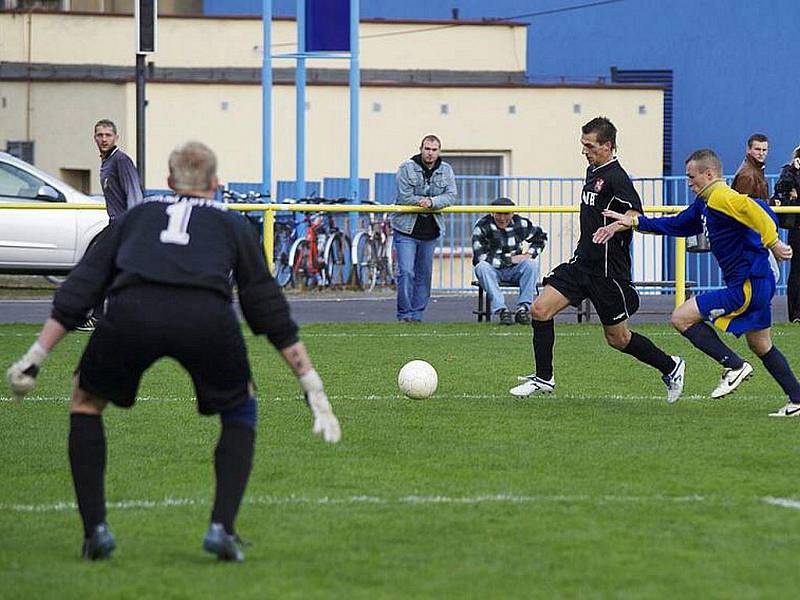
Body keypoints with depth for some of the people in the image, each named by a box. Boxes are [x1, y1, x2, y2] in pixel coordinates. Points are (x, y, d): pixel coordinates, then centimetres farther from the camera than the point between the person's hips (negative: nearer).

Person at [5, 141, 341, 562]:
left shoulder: (136, 216, 34)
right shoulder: (233, 224, 31)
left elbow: (79, 288, 27)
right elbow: (268, 308, 29)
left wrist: (34, 358, 28)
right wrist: (313, 388, 33)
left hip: (130, 310, 1)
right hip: (206, 314, 0)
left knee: (85, 401, 27)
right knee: (240, 411, 26)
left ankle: (94, 528, 16)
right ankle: (222, 526, 10)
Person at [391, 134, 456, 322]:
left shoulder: (446, 171, 5)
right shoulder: (407, 168, -7)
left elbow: (450, 196, -5)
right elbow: (405, 197, -13)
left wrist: (431, 202, -21)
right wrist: (424, 202, -10)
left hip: (431, 230, 4)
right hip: (406, 229, -4)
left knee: (424, 274, 8)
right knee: (406, 272, -11)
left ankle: (417, 314, 16)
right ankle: (404, 314, -4)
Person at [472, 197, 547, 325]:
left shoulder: (521, 224, -3)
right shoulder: (482, 227, -13)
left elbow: (541, 237, 17)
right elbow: (481, 257, -22)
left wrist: (531, 253, -1)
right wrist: (510, 260, -20)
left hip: (514, 271, 2)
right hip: (493, 271, -2)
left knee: (531, 264, -26)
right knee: (482, 267, -35)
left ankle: (523, 307, -28)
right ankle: (500, 309, -41)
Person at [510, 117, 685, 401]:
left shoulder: (616, 177, -17)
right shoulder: (593, 170, 11)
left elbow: (636, 214, -30)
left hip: (608, 271, -8)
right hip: (582, 263, 8)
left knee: (618, 339, 3)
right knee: (540, 310, -5)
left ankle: (670, 367, 24)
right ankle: (543, 378, 5)